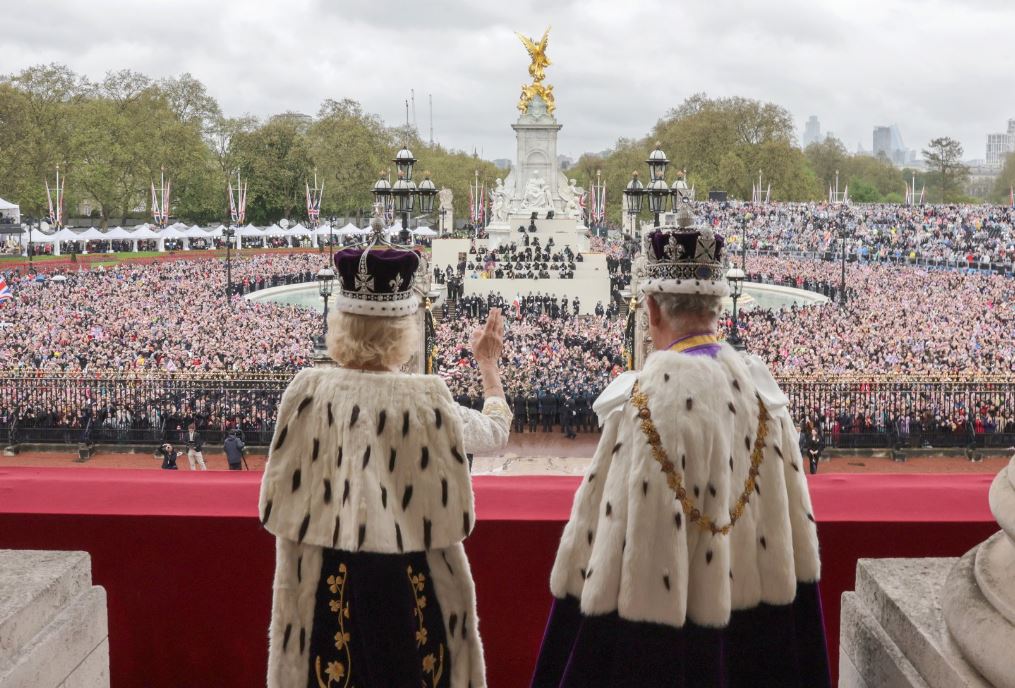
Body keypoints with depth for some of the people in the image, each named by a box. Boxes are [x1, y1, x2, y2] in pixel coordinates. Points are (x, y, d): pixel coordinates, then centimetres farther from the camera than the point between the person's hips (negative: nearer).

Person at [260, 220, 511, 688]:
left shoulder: (307, 391, -11)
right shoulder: (426, 399, -13)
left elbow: (281, 500, -2)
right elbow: (497, 429, 7)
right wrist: (488, 364, 22)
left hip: (326, 579, 1)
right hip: (410, 580, -1)